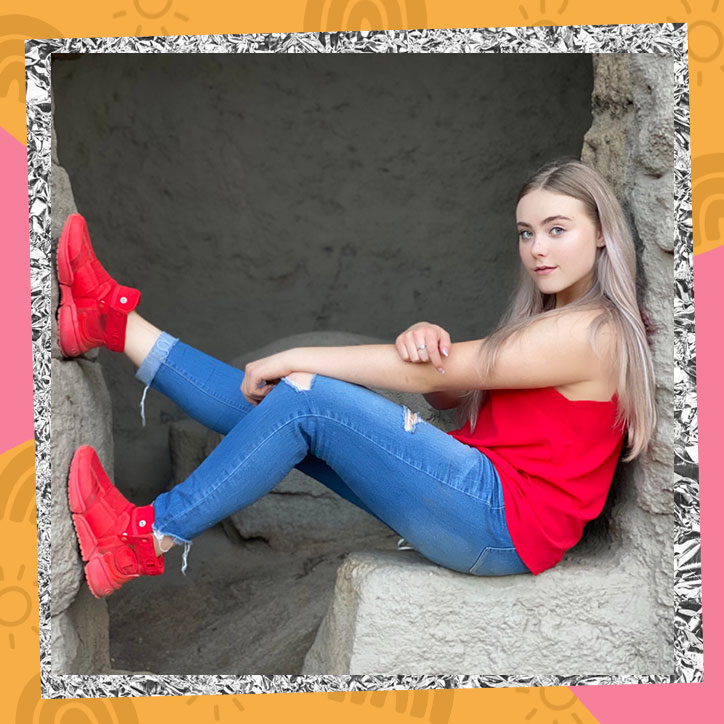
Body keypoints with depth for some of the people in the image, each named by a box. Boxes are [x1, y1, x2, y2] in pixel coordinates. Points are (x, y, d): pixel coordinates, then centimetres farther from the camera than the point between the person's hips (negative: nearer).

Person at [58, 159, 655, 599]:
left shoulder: (590, 332, -12)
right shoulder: (547, 319, 19)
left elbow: (427, 374, -15)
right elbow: (449, 393, 7)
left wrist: (293, 359, -9)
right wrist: (424, 336, -17)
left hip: (507, 525, -9)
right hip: (486, 500, 9)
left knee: (304, 397, -18)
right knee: (273, 404, 1)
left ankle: (149, 537, -8)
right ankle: (117, 323, 9)